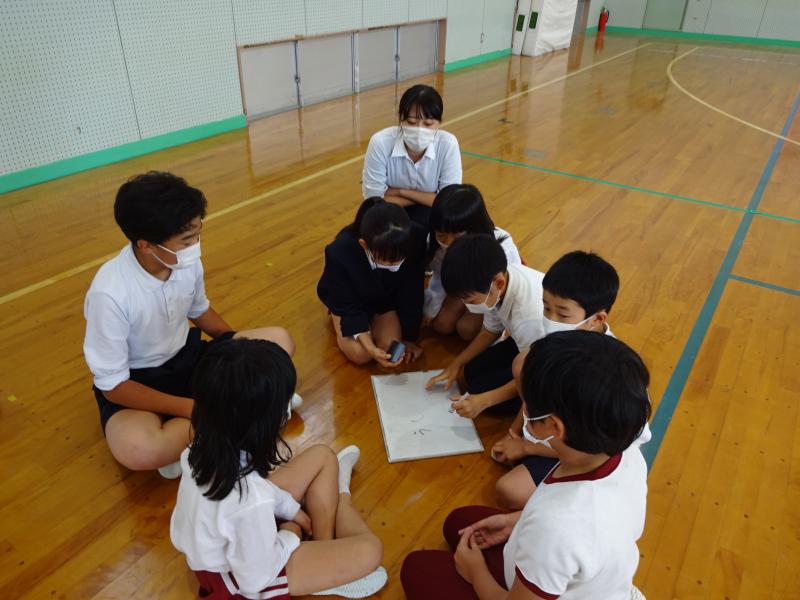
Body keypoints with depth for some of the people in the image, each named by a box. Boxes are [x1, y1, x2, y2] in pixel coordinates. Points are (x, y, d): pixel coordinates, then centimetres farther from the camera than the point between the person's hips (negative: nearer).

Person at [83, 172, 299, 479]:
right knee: (139, 450, -39)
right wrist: (191, 408, -26)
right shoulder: (110, 293, -28)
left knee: (279, 341, -13)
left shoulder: (187, 262, -13)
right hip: (133, 382, -5)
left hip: (185, 357, 6)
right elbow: (112, 385, -21)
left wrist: (235, 339, -6)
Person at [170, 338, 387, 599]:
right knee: (369, 551, -9)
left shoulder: (208, 442, -21)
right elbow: (256, 577, -26)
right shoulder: (252, 501, -43)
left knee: (323, 456, 7)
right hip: (240, 577, -7)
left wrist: (289, 508, 4)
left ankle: (326, 548, 18)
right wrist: (290, 535, -9)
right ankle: (339, 496, 20)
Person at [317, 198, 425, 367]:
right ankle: (336, 318, 15)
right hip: (348, 299, -2)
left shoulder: (414, 242, -36)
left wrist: (408, 338, -7)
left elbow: (411, 295, -18)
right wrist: (371, 348, -35)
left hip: (386, 297, 2)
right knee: (360, 354, -15)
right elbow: (349, 308, -25)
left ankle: (372, 318, 18)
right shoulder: (339, 252, -41)